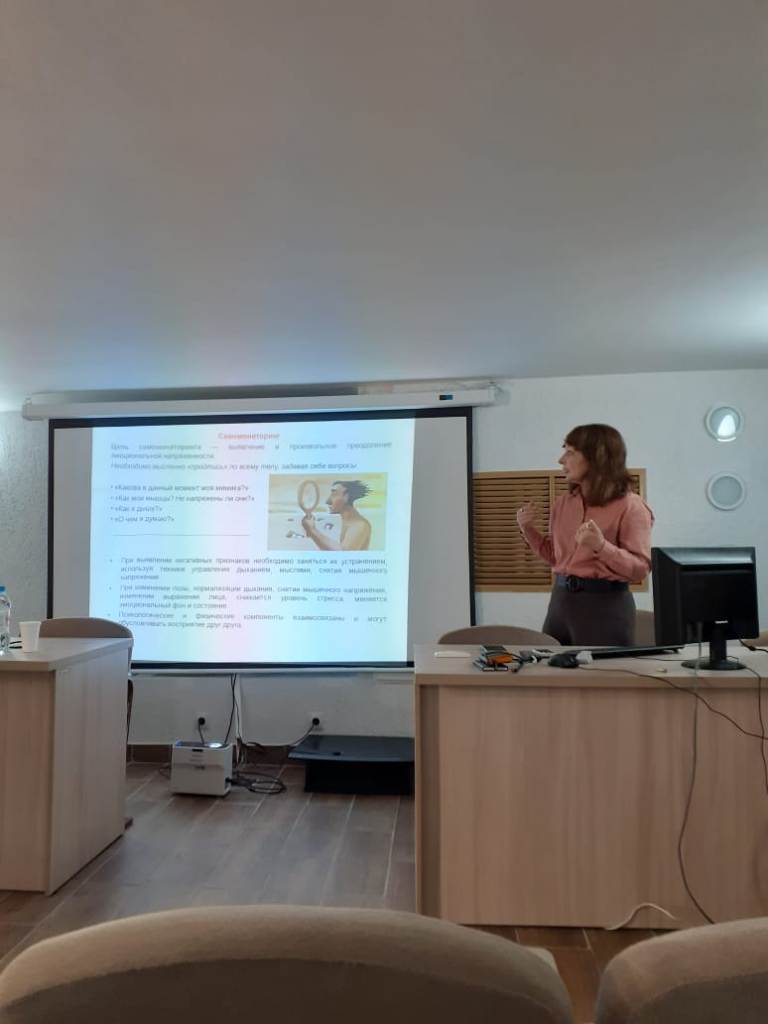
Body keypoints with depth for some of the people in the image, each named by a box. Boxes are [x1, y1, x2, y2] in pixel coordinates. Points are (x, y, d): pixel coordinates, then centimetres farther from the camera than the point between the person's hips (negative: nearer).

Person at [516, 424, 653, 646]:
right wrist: (528, 529, 4)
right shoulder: (564, 503, 9)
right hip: (561, 598, 6)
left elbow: (641, 569, -14)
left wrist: (601, 546, -27)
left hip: (605, 604, -6)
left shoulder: (630, 506, -9)